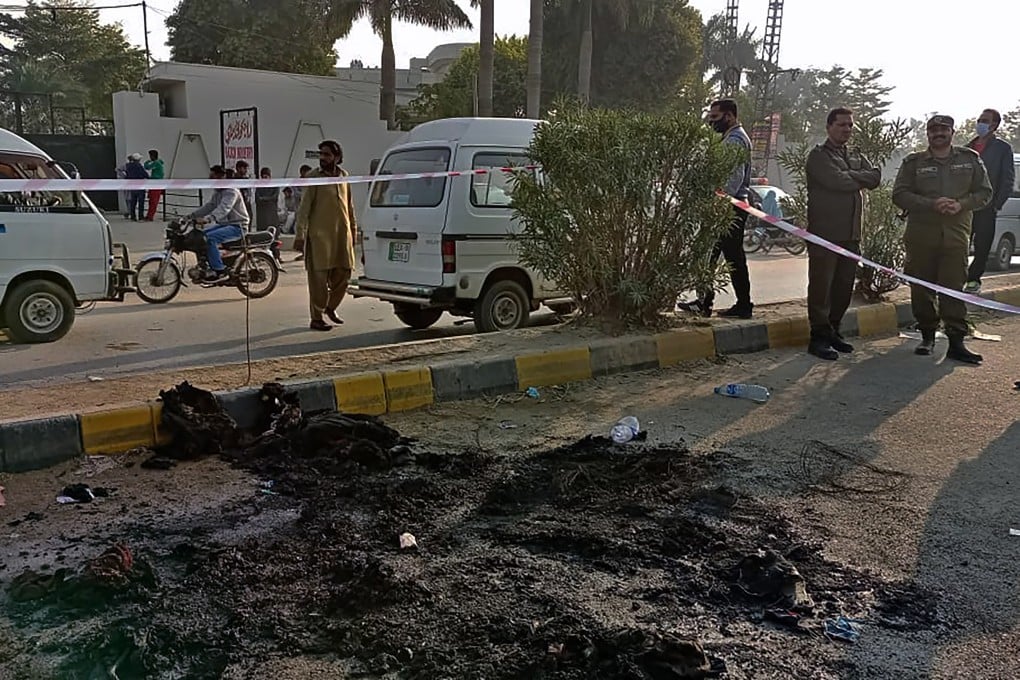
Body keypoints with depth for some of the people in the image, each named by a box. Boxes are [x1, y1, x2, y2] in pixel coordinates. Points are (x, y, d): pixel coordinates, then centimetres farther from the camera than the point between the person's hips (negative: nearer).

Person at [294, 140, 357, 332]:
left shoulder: (344, 176, 10)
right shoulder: (313, 177, -6)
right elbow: (304, 207, -9)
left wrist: (353, 228, 19)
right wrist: (300, 235, -15)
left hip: (342, 233, 5)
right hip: (320, 235, -5)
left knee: (344, 273, 9)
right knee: (319, 276, -4)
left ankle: (330, 307, 30)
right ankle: (316, 318, 4)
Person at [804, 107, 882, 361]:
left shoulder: (857, 156, 19)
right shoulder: (818, 156, -3)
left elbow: (876, 178, 3)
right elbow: (837, 181, -18)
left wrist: (850, 177, -10)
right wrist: (861, 178, -1)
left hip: (851, 233, 7)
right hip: (825, 232, -7)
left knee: (844, 286, 10)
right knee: (821, 287, -5)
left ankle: (832, 332, 21)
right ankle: (819, 337, 1)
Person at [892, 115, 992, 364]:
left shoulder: (970, 159, 10)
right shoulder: (913, 162, 6)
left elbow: (984, 192, 9)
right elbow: (900, 195, -2)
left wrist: (960, 204, -11)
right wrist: (932, 205, -15)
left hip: (957, 235, 0)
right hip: (920, 234, 0)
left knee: (953, 288, -4)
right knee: (921, 289, 4)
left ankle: (956, 342, -3)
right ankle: (927, 336, 18)